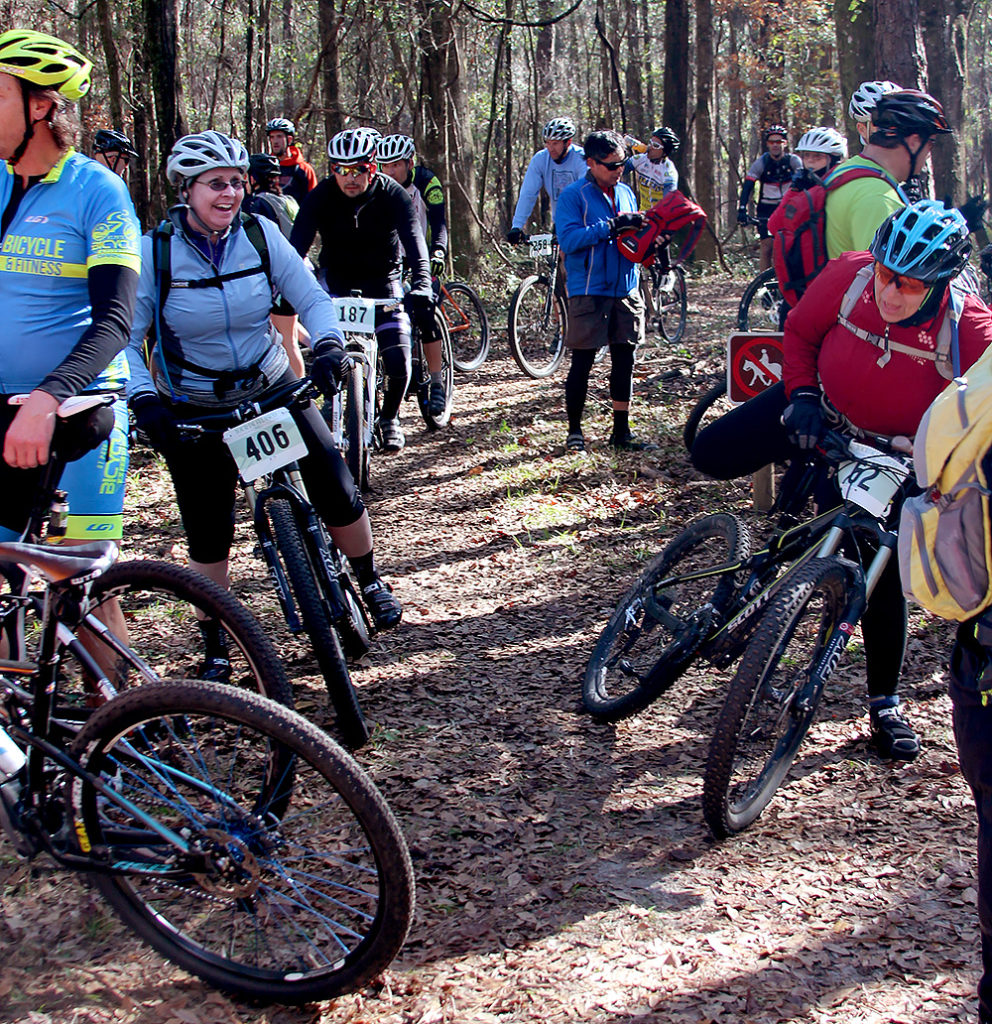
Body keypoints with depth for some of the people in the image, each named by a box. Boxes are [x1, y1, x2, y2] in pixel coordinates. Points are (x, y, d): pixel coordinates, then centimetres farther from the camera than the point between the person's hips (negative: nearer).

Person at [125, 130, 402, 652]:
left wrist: (328, 346, -24)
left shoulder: (260, 234, -9)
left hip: (272, 387, 2)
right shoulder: (153, 252, -16)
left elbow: (312, 299, -5)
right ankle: (216, 641, 20)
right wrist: (144, 400, -30)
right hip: (196, 408, -2)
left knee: (337, 491, -4)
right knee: (209, 533, 1)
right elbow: (124, 340, -14)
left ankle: (370, 583, 22)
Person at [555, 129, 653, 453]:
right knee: (582, 362, 0)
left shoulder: (625, 193, 13)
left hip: (626, 290, 6)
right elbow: (569, 240, -18)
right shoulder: (573, 195, -6)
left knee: (624, 360, 7)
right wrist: (611, 225, -24)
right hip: (589, 291, -6)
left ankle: (621, 431, 16)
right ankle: (574, 430, 12)